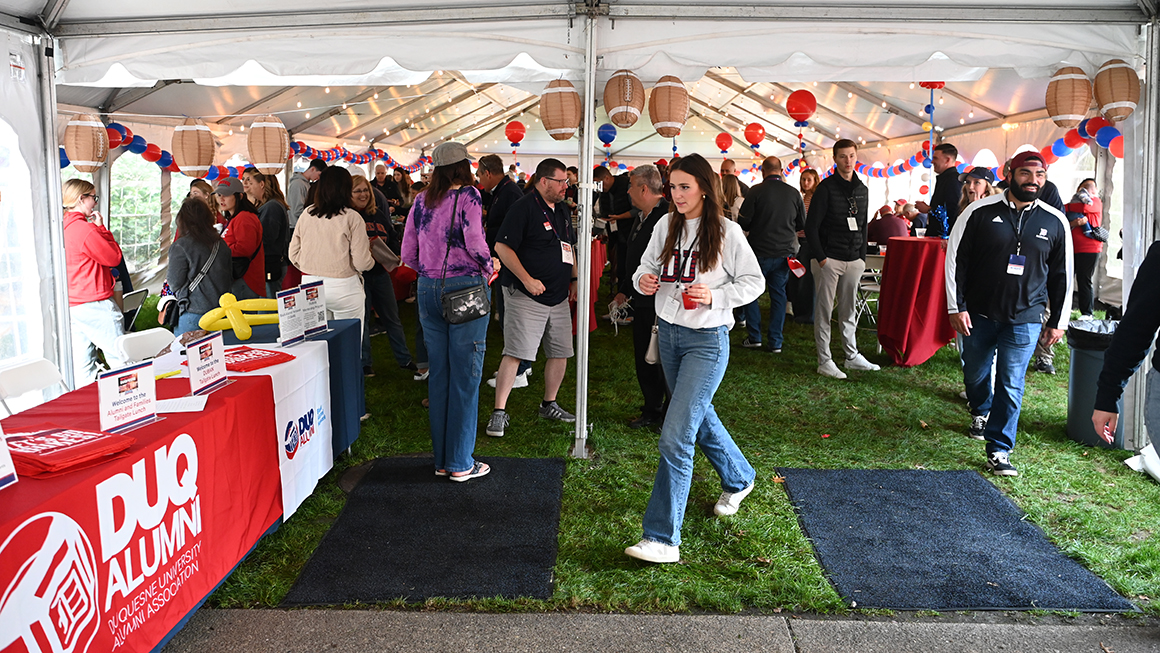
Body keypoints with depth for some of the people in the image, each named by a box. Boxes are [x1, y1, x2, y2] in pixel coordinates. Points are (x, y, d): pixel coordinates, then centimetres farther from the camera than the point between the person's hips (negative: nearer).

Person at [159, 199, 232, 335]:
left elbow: (175, 283, -8)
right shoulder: (221, 244, 6)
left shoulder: (180, 246, -10)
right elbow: (231, 278, 12)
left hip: (194, 313, -5)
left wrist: (168, 275, 14)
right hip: (222, 311, 5)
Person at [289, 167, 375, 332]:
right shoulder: (352, 218, -9)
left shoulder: (306, 214, 4)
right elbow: (362, 262, -11)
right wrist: (370, 261, 11)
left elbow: (294, 256, 9)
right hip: (343, 287, -4)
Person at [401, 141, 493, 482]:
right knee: (465, 375, 1)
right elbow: (475, 243, -18)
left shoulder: (421, 201, 8)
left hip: (428, 289, 6)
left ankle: (441, 459, 21)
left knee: (438, 373, 12)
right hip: (464, 287, -6)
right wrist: (488, 268, 0)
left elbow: (407, 254, 8)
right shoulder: (468, 196, -7)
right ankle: (460, 463, 7)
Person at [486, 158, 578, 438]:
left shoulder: (563, 211, 15)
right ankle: (499, 412, -3)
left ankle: (549, 405, 28)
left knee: (560, 353, 12)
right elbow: (502, 247, -16)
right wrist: (527, 279, -21)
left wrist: (574, 278, 15)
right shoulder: (524, 207, -11)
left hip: (559, 298, 8)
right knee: (514, 354, -9)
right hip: (525, 297, -8)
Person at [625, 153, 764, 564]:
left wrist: (715, 297, -19)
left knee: (676, 436, -13)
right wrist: (643, 280, -11)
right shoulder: (666, 226, 3)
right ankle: (739, 478, 51)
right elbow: (646, 266, 12)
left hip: (707, 340, -6)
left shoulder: (727, 232, -10)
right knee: (700, 419, 23)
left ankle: (662, 538, -7)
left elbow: (754, 282, -4)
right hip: (669, 332, 6)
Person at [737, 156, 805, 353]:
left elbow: (743, 222, -10)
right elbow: (802, 223, 8)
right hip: (784, 252, 3)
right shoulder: (794, 193, -1)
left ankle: (754, 337, 12)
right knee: (778, 294, 11)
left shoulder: (756, 191, -11)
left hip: (760, 252, -3)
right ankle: (775, 342, 11)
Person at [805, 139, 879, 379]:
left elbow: (863, 226, 18)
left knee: (849, 311, 13)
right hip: (829, 260, -6)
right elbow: (811, 226, -9)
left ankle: (852, 356, 23)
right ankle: (824, 361, 5)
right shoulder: (826, 187, -6)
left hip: (853, 260, 6)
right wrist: (820, 257, -14)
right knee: (824, 311, 0)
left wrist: (862, 257, 11)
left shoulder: (862, 189, 13)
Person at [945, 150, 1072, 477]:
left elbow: (1062, 275, 9)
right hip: (978, 314, 0)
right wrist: (956, 307, -6)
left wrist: (1057, 321, 9)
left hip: (1024, 320, 0)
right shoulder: (981, 212, -6)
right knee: (975, 374, 16)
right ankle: (981, 413, 47)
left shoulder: (1056, 222, 2)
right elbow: (955, 259, -2)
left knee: (1011, 385, -2)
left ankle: (999, 451, 7)